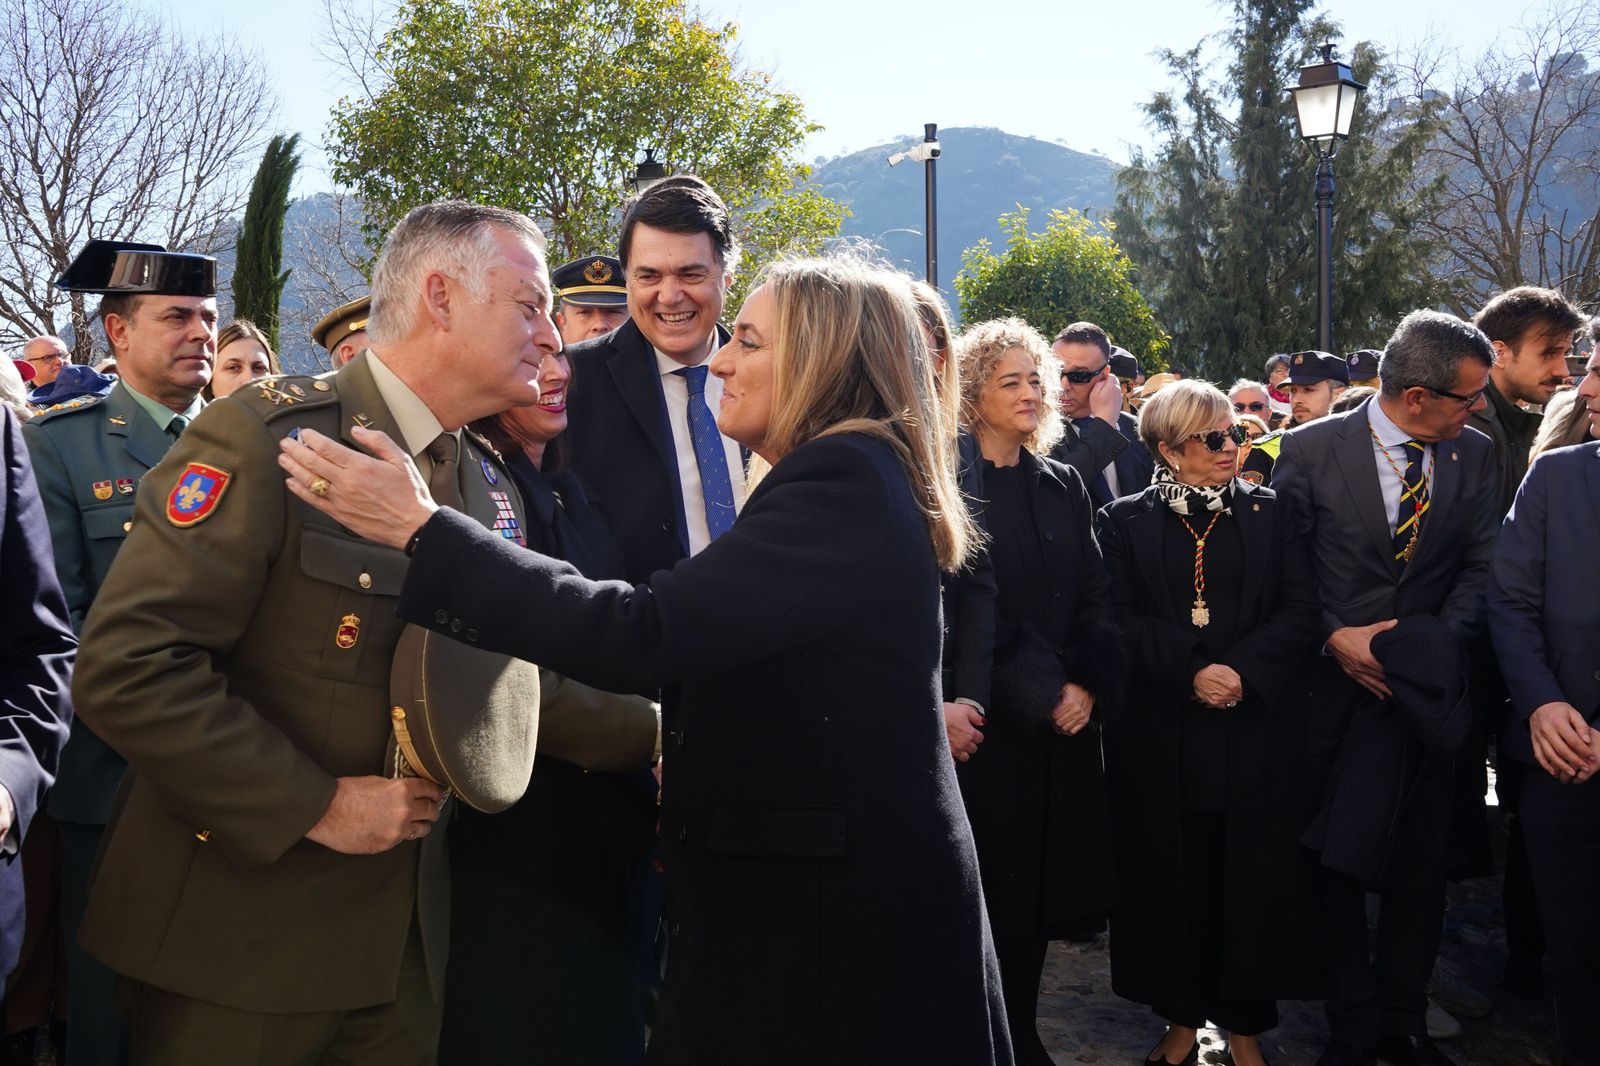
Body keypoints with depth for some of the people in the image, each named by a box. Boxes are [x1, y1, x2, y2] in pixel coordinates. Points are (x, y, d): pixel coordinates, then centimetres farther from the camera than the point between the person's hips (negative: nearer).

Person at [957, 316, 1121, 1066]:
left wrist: (1091, 689, -8)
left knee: (1043, 879, 9)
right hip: (993, 720, -5)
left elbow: (1095, 600, 7)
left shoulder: (1063, 485, 10)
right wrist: (1044, 693, -14)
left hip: (1068, 719, 5)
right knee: (995, 888, 3)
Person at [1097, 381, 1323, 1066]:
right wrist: (1189, 671, -16)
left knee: (1252, 874, 4)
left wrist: (1243, 670, -14)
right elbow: (1121, 622, -3)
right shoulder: (1126, 521, 5)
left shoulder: (1269, 513, 8)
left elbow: (1300, 610, -1)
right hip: (1161, 733, 0)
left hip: (1257, 726, 1)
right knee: (1173, 874, 5)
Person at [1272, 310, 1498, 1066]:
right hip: (1335, 679, -2)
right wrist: (1333, 636, -14)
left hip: (1426, 685, 3)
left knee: (1419, 862, 10)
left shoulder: (1474, 454, 0)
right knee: (1339, 858, 7)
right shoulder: (1311, 450, -9)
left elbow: (1479, 565, 4)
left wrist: (1440, 639, -11)